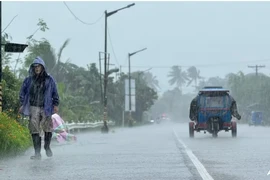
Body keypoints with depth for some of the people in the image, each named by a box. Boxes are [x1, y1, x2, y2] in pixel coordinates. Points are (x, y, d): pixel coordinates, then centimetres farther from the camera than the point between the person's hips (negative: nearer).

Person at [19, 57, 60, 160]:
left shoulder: (49, 80, 5)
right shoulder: (29, 80, 7)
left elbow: (55, 93, 9)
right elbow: (22, 92, 14)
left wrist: (56, 105, 4)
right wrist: (22, 105, 8)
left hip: (45, 108, 0)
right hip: (33, 108, 0)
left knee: (48, 128, 1)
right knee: (35, 130, -6)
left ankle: (47, 147, 28)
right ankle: (37, 153, -3)